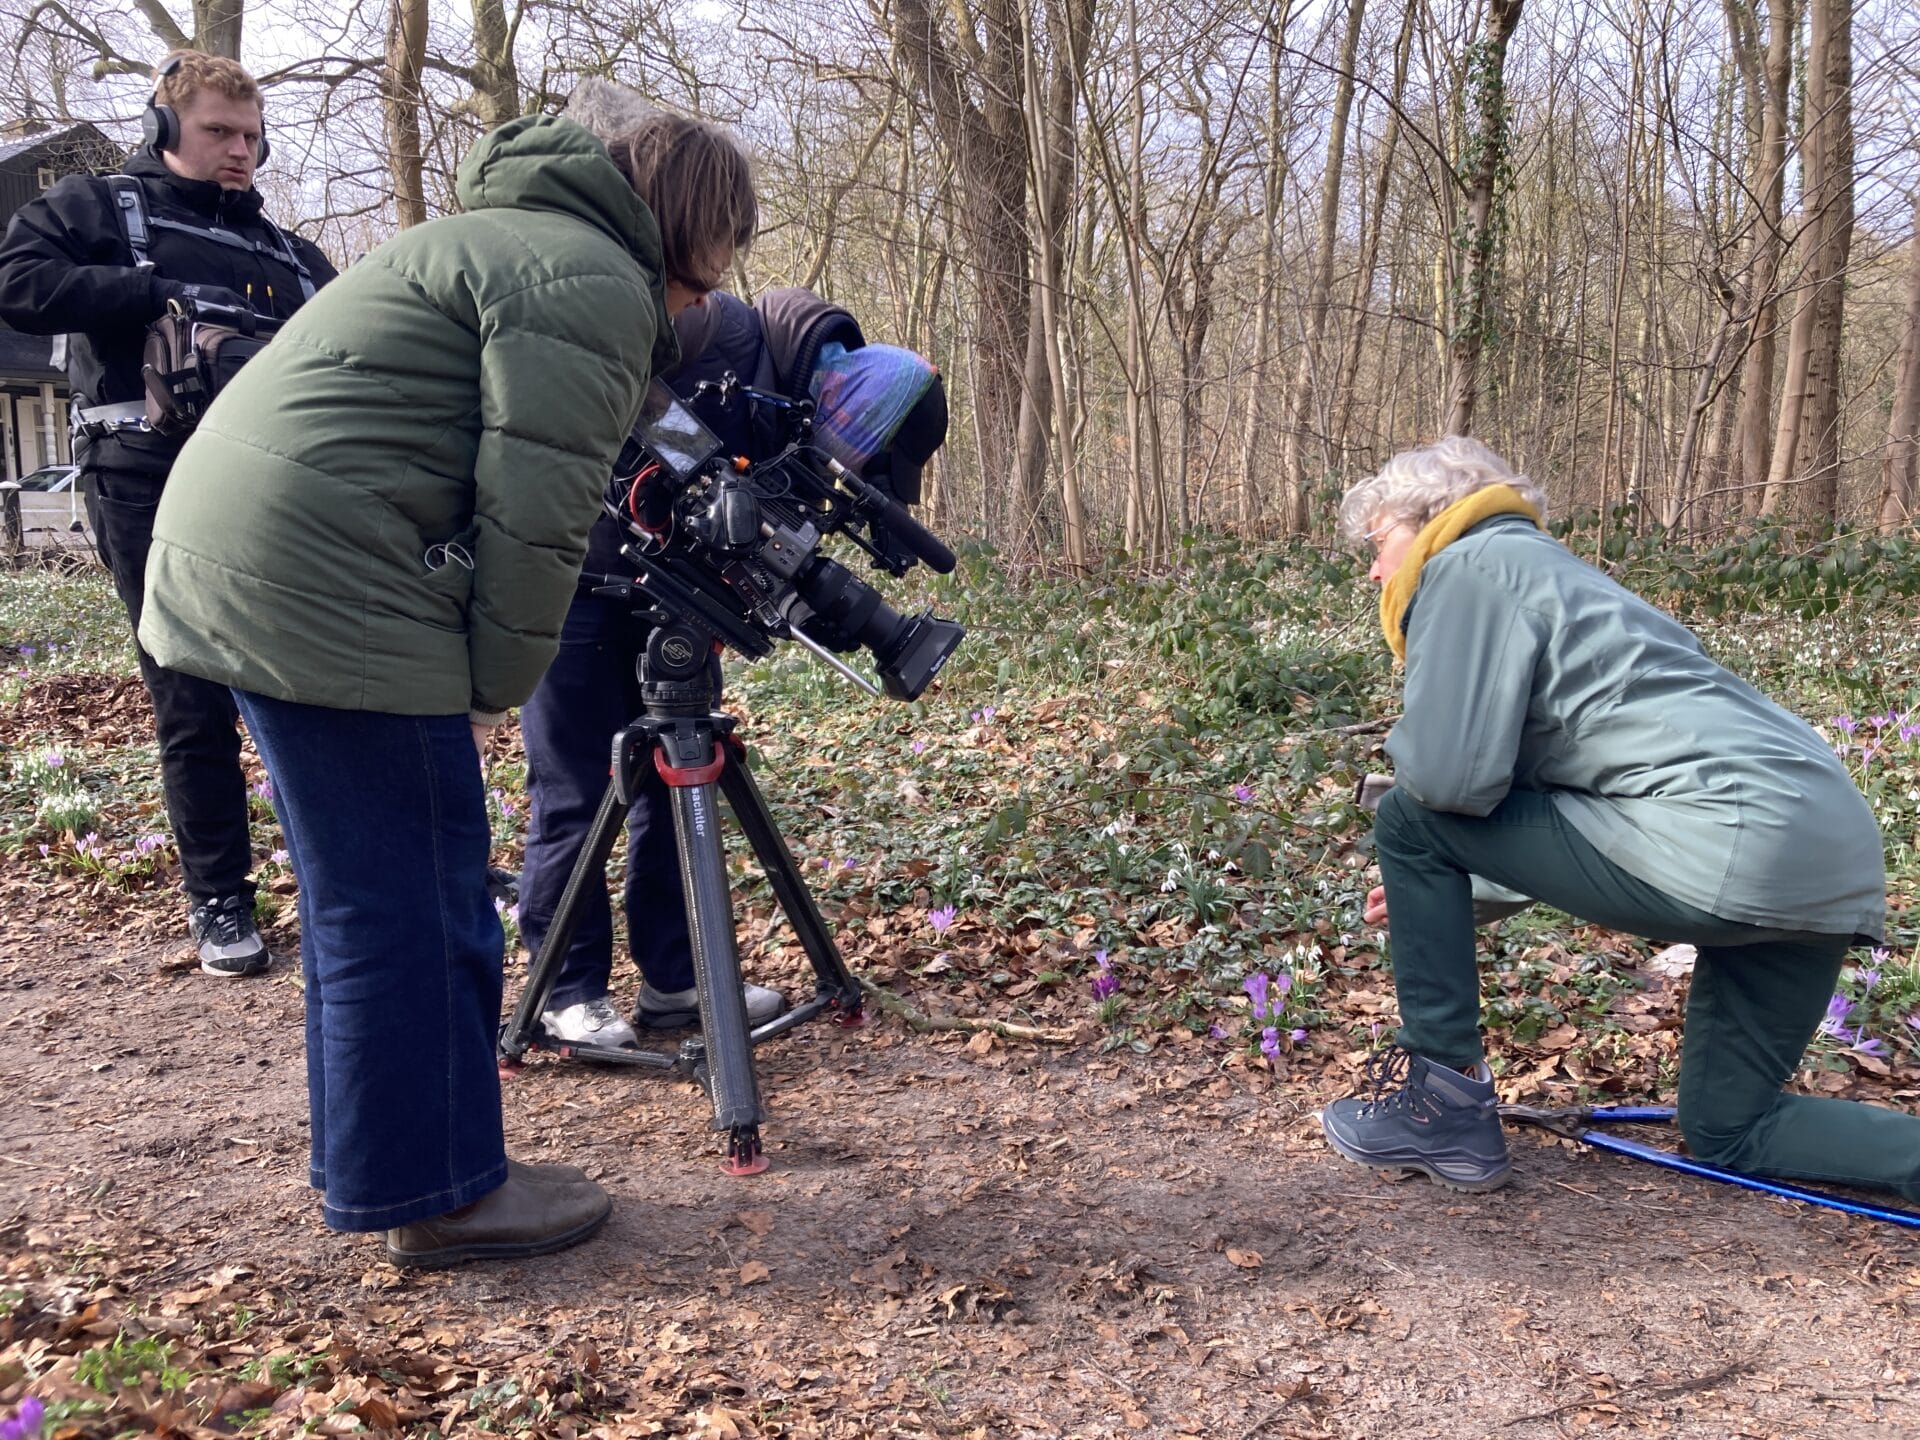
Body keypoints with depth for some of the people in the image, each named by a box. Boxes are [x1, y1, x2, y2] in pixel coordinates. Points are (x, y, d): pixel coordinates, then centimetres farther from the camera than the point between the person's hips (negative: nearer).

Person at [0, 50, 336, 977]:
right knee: (194, 705, 0)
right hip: (152, 489, -3)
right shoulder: (93, 208, 10)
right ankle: (218, 900, 11)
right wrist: (160, 293, -13)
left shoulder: (288, 254, 22)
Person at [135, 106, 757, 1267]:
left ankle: (378, 1162, 28)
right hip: (332, 589, -11)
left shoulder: (513, 240, 24)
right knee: (412, 905, -2)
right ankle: (438, 1196, 10)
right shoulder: (593, 281, -9)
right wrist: (494, 689, -7)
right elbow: (535, 515, -16)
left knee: (365, 897, 17)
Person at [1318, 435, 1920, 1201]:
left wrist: (1409, 772, 9)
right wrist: (1436, 894, 26)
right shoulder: (1540, 569, 28)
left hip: (1731, 842, -10)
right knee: (1727, 1132, 22)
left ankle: (1441, 1104, 8)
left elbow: (1454, 775, -13)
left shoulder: (1469, 564, -1)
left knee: (1410, 822, 2)